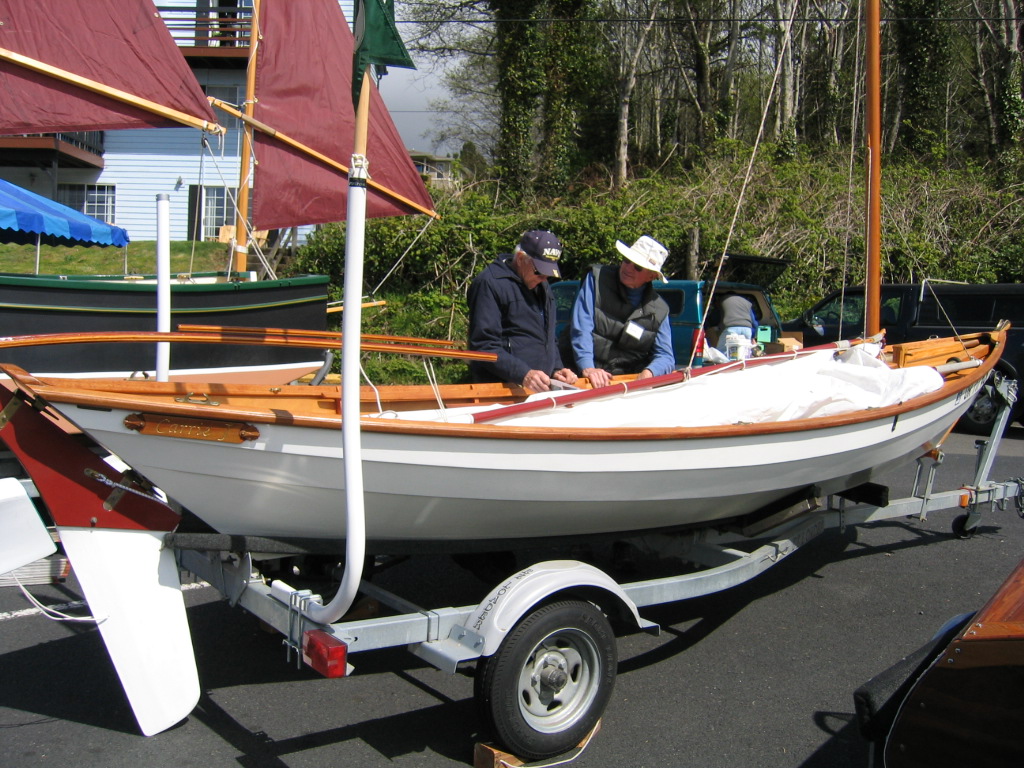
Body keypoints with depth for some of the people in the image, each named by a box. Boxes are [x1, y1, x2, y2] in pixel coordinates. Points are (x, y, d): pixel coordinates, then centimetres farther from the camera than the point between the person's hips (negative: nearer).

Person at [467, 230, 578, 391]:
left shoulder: (542, 286, 18)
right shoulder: (489, 283, -8)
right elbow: (484, 346, -15)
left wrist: (557, 369, 9)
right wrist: (523, 374, -24)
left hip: (542, 389, 7)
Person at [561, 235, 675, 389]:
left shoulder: (659, 310, 8)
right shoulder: (596, 278, 1)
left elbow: (665, 356, 7)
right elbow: (581, 327, -9)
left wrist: (649, 372, -16)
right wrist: (587, 367, -24)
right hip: (581, 375, -3)